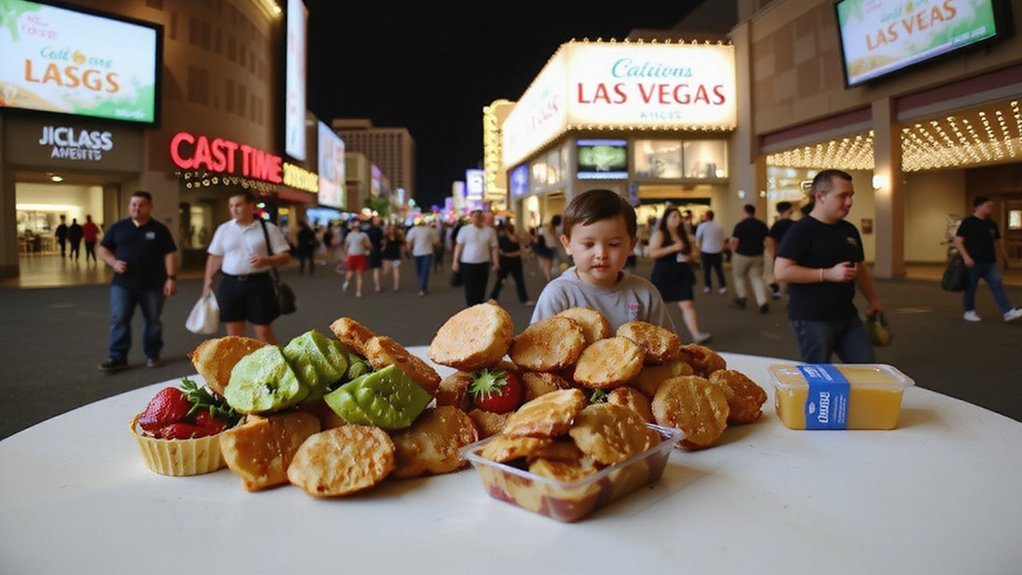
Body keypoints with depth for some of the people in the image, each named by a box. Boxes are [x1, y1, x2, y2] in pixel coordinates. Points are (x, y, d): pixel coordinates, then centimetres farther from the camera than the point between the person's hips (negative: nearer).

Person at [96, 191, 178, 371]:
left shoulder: (159, 229, 2)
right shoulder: (118, 227, 7)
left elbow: (169, 254, -1)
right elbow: (103, 249, 12)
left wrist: (171, 278, -10)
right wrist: (113, 262, -8)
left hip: (153, 285, -1)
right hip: (122, 284, 1)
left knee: (153, 321, 8)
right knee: (119, 320, -3)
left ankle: (152, 355, 21)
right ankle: (117, 357, 2)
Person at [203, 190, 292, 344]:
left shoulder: (268, 229, -2)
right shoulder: (223, 229, 9)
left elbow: (285, 256, -3)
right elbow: (215, 257, 13)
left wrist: (266, 261, -20)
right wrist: (208, 280, 5)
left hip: (258, 284, -3)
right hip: (230, 285, 3)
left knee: (264, 333, 1)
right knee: (234, 335, 8)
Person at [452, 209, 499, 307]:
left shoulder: (489, 231, 2)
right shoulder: (464, 229, -2)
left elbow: (494, 248, 3)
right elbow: (459, 246, -3)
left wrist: (496, 263, -4)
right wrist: (455, 261, -8)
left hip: (483, 264, 2)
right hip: (467, 264, -2)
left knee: (481, 289, 8)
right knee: (470, 289, -2)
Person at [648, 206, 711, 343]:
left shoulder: (683, 234, 12)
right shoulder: (659, 234, -8)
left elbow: (689, 251, 25)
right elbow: (652, 253, -20)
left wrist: (688, 256, 1)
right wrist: (672, 248, -26)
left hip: (682, 274, 5)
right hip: (662, 275, -4)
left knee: (687, 303, -7)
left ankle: (696, 334, -15)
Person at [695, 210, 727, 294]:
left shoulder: (702, 226, -5)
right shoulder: (720, 226, 2)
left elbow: (698, 239, -4)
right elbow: (722, 240, 6)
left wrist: (698, 250, 5)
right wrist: (722, 250, 15)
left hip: (706, 251, -2)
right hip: (717, 251, 2)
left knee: (706, 270, 7)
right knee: (719, 269, 8)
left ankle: (707, 287, 9)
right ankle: (723, 287, 5)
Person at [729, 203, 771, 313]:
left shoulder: (740, 225, -13)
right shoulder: (762, 225, 2)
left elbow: (734, 241, -15)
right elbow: (767, 240, 4)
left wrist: (734, 251, 2)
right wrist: (760, 249, 14)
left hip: (741, 255, -4)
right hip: (757, 256, 4)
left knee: (739, 277, 15)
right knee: (757, 277, 7)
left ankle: (741, 299, 21)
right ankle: (763, 303, -5)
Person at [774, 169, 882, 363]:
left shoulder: (849, 230, 12)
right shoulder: (801, 230, -13)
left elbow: (860, 268, 25)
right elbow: (781, 271, -21)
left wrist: (873, 300, 24)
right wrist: (828, 274, -22)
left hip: (847, 317, 8)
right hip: (812, 320, -7)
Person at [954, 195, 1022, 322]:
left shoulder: (991, 223, 13)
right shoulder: (968, 222, -8)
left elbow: (998, 241, 24)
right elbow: (958, 241, -13)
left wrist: (1003, 257, 24)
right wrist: (966, 257, -23)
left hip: (990, 262, 6)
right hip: (973, 263, -6)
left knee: (997, 286, -5)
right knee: (970, 288, 5)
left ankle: (1008, 312, -11)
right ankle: (969, 312, 20)